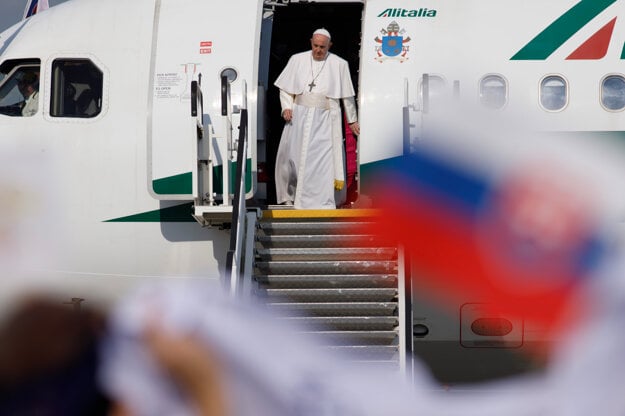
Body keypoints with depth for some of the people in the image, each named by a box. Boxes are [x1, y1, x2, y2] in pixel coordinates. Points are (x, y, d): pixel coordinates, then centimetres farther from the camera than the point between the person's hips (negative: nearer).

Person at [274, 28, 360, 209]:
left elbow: (347, 96, 8)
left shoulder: (339, 65, 2)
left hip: (324, 119, -2)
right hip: (299, 116, 2)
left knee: (322, 159, -10)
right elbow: (285, 88, 13)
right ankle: (289, 195, 25)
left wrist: (352, 120, 12)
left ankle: (321, 203, -11)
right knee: (291, 155, 5)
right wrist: (286, 107, -2)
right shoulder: (297, 60, 7)